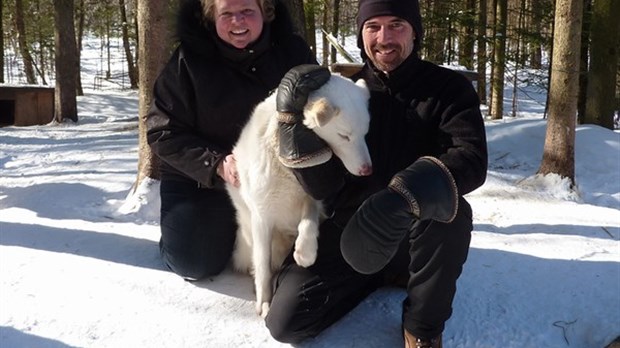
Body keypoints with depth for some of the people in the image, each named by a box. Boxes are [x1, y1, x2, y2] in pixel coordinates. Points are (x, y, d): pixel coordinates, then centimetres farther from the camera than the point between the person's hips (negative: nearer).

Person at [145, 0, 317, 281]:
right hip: (200, 179, -2)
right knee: (194, 264, -7)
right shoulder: (189, 59, -14)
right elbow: (163, 131, -13)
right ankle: (178, 224, 26)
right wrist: (215, 164, -27)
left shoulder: (293, 52, -8)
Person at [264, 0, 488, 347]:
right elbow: (325, 188, -8)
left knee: (451, 213, -36)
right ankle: (374, 279, 15)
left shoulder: (449, 88, -7)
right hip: (348, 232, 2)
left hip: (416, 239, -2)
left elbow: (472, 159, -26)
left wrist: (404, 198, -44)